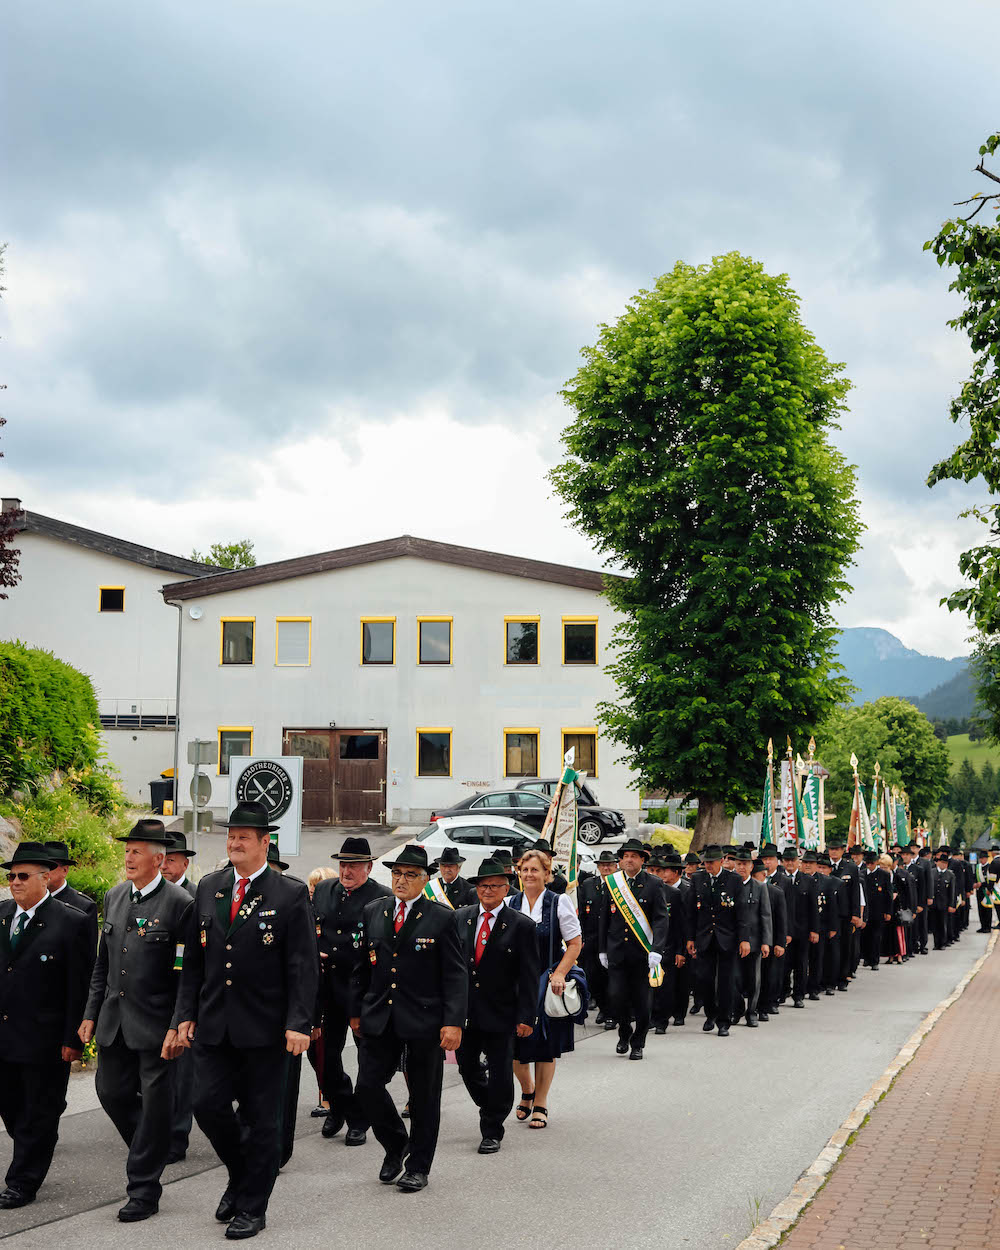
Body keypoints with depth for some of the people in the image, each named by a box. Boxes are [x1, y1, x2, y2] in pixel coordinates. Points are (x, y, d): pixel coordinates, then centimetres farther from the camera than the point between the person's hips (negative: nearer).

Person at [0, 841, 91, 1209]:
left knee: (38, 1113, 5)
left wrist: (73, 1038, -13)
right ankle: (33, 1161, 37)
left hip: (45, 1037, -5)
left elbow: (80, 988, -10)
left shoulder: (72, 923, -11)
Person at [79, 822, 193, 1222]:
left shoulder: (179, 903, -12)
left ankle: (143, 1191, 13)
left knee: (155, 1102, 2)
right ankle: (151, 1152, 35)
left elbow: (187, 974, -13)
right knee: (112, 1091, 11)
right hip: (114, 1020, 6)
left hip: (156, 1022, -6)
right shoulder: (114, 897, 9)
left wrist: (178, 1027, -17)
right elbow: (103, 962, 16)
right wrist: (92, 1013, 11)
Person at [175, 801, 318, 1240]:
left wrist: (299, 1023, -16)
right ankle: (240, 1175, 28)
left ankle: (252, 1207, 18)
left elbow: (304, 966, -9)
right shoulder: (208, 888, 8)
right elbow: (194, 958, 12)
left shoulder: (291, 895, -6)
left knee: (261, 1119, 4)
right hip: (214, 1024, 4)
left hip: (265, 1028, -4)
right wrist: (186, 1014, 7)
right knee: (208, 1105, 1)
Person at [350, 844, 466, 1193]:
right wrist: (356, 1011, 12)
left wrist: (453, 1022, -14)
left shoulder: (442, 918, -4)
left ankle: (418, 1167, 20)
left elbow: (455, 976, -6)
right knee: (367, 1086, -3)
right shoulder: (373, 912, 8)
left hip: (424, 1020, -3)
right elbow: (361, 967, 14)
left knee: (424, 1097, 5)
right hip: (379, 1019, 3)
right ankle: (396, 1146, 23)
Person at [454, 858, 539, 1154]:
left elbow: (529, 976, -7)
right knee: (467, 1067, 12)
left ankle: (492, 1132, 19)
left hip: (500, 1015, -3)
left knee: (500, 1074, 3)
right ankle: (491, 1109, 38)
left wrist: (526, 1017, -11)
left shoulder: (521, 925, -6)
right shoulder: (460, 918, 4)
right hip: (464, 1011, 3)